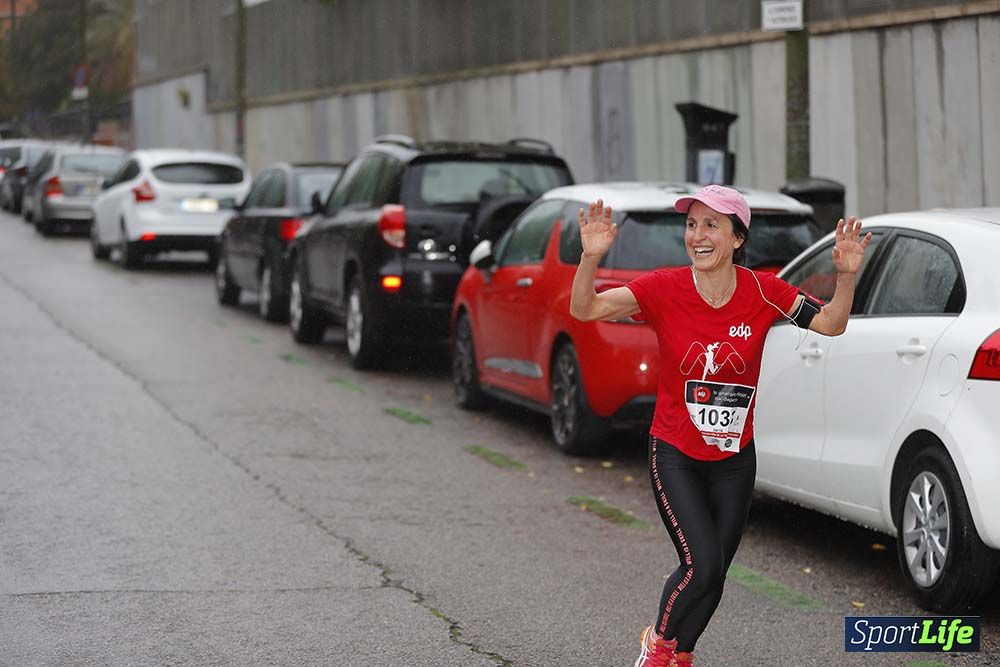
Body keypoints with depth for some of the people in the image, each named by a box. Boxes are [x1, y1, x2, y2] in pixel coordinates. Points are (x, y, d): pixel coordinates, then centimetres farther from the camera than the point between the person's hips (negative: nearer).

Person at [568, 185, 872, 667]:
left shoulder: (762, 291, -11)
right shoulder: (664, 288, -15)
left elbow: (830, 324, -8)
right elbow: (583, 309, -19)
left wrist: (846, 275, -26)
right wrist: (591, 257, -37)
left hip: (735, 458, 3)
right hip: (675, 454, -3)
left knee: (713, 574, 10)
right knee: (702, 564, -16)